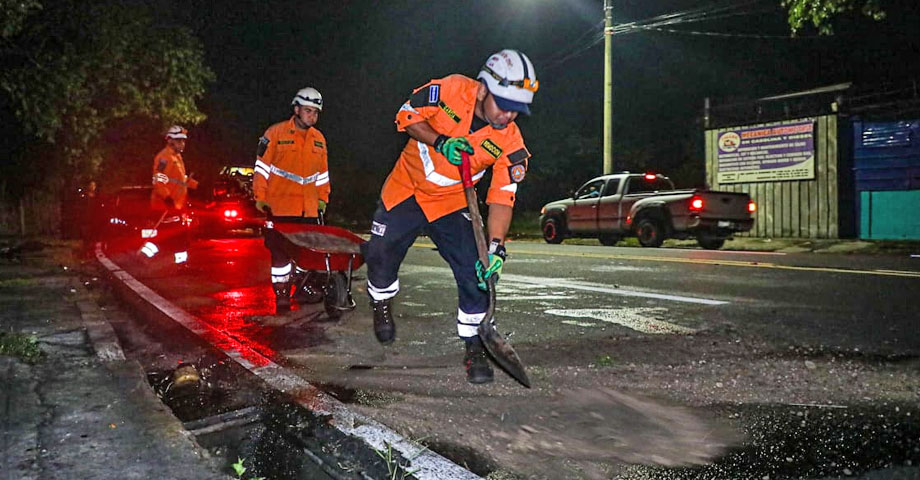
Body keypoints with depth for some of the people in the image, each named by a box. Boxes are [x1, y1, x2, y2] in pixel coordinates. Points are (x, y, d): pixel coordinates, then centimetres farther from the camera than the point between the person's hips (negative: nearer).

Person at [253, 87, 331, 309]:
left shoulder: (319, 139, 12)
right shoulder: (276, 133, -3)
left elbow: (322, 174, 19)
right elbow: (262, 167, -2)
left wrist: (322, 199, 15)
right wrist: (260, 197, -6)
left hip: (308, 207, 4)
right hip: (279, 205, -4)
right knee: (280, 249, -1)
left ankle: (302, 286, 20)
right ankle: (281, 291, 9)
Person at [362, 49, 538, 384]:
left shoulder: (510, 144, -19)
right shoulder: (449, 90, -22)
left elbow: (502, 198, -18)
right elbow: (406, 116, -10)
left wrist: (497, 247, -29)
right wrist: (440, 141, -27)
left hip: (451, 203, 0)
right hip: (407, 187, 0)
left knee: (476, 273, -11)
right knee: (381, 256, 3)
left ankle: (474, 347, 5)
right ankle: (382, 306, 36)